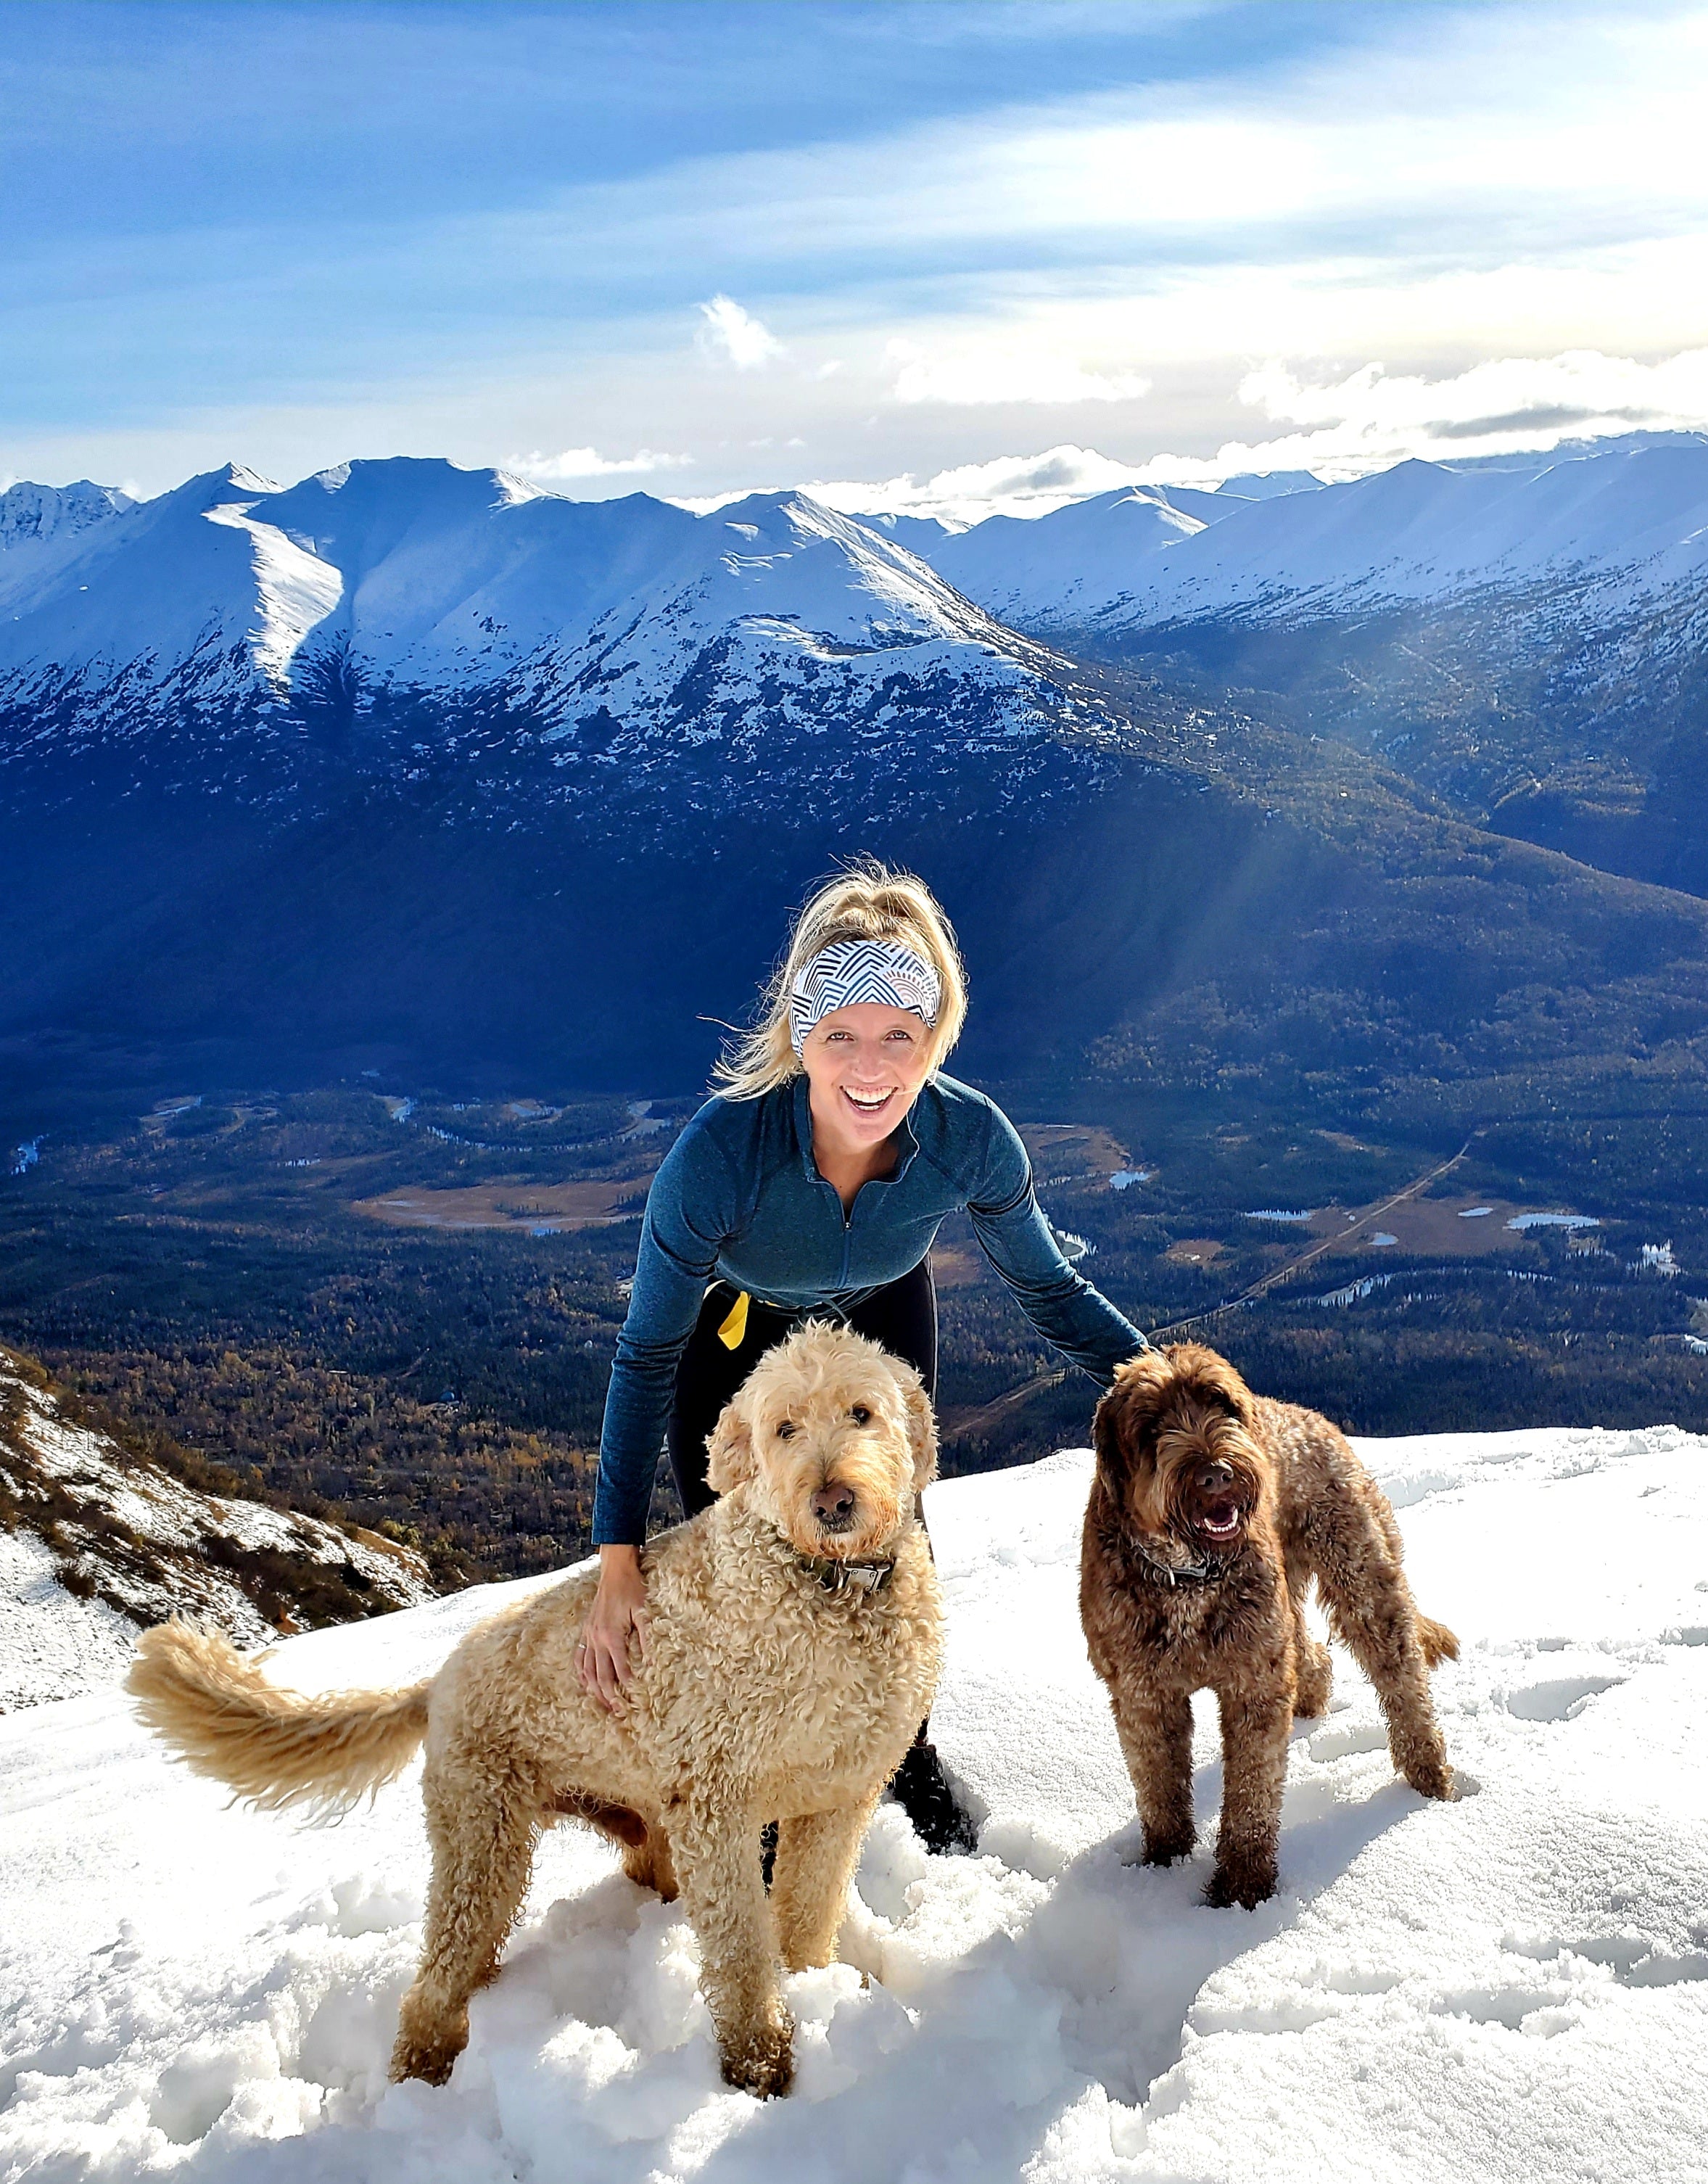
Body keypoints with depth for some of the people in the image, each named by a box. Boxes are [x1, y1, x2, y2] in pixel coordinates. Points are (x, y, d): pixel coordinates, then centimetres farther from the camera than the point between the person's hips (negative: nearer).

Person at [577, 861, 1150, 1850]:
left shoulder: (970, 1137, -34)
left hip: (882, 1320, 2)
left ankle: (909, 1753, 38)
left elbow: (1051, 1288, -14)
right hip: (733, 1332, -2)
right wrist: (619, 1562, -28)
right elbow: (649, 1353, -29)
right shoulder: (720, 1153, -41)